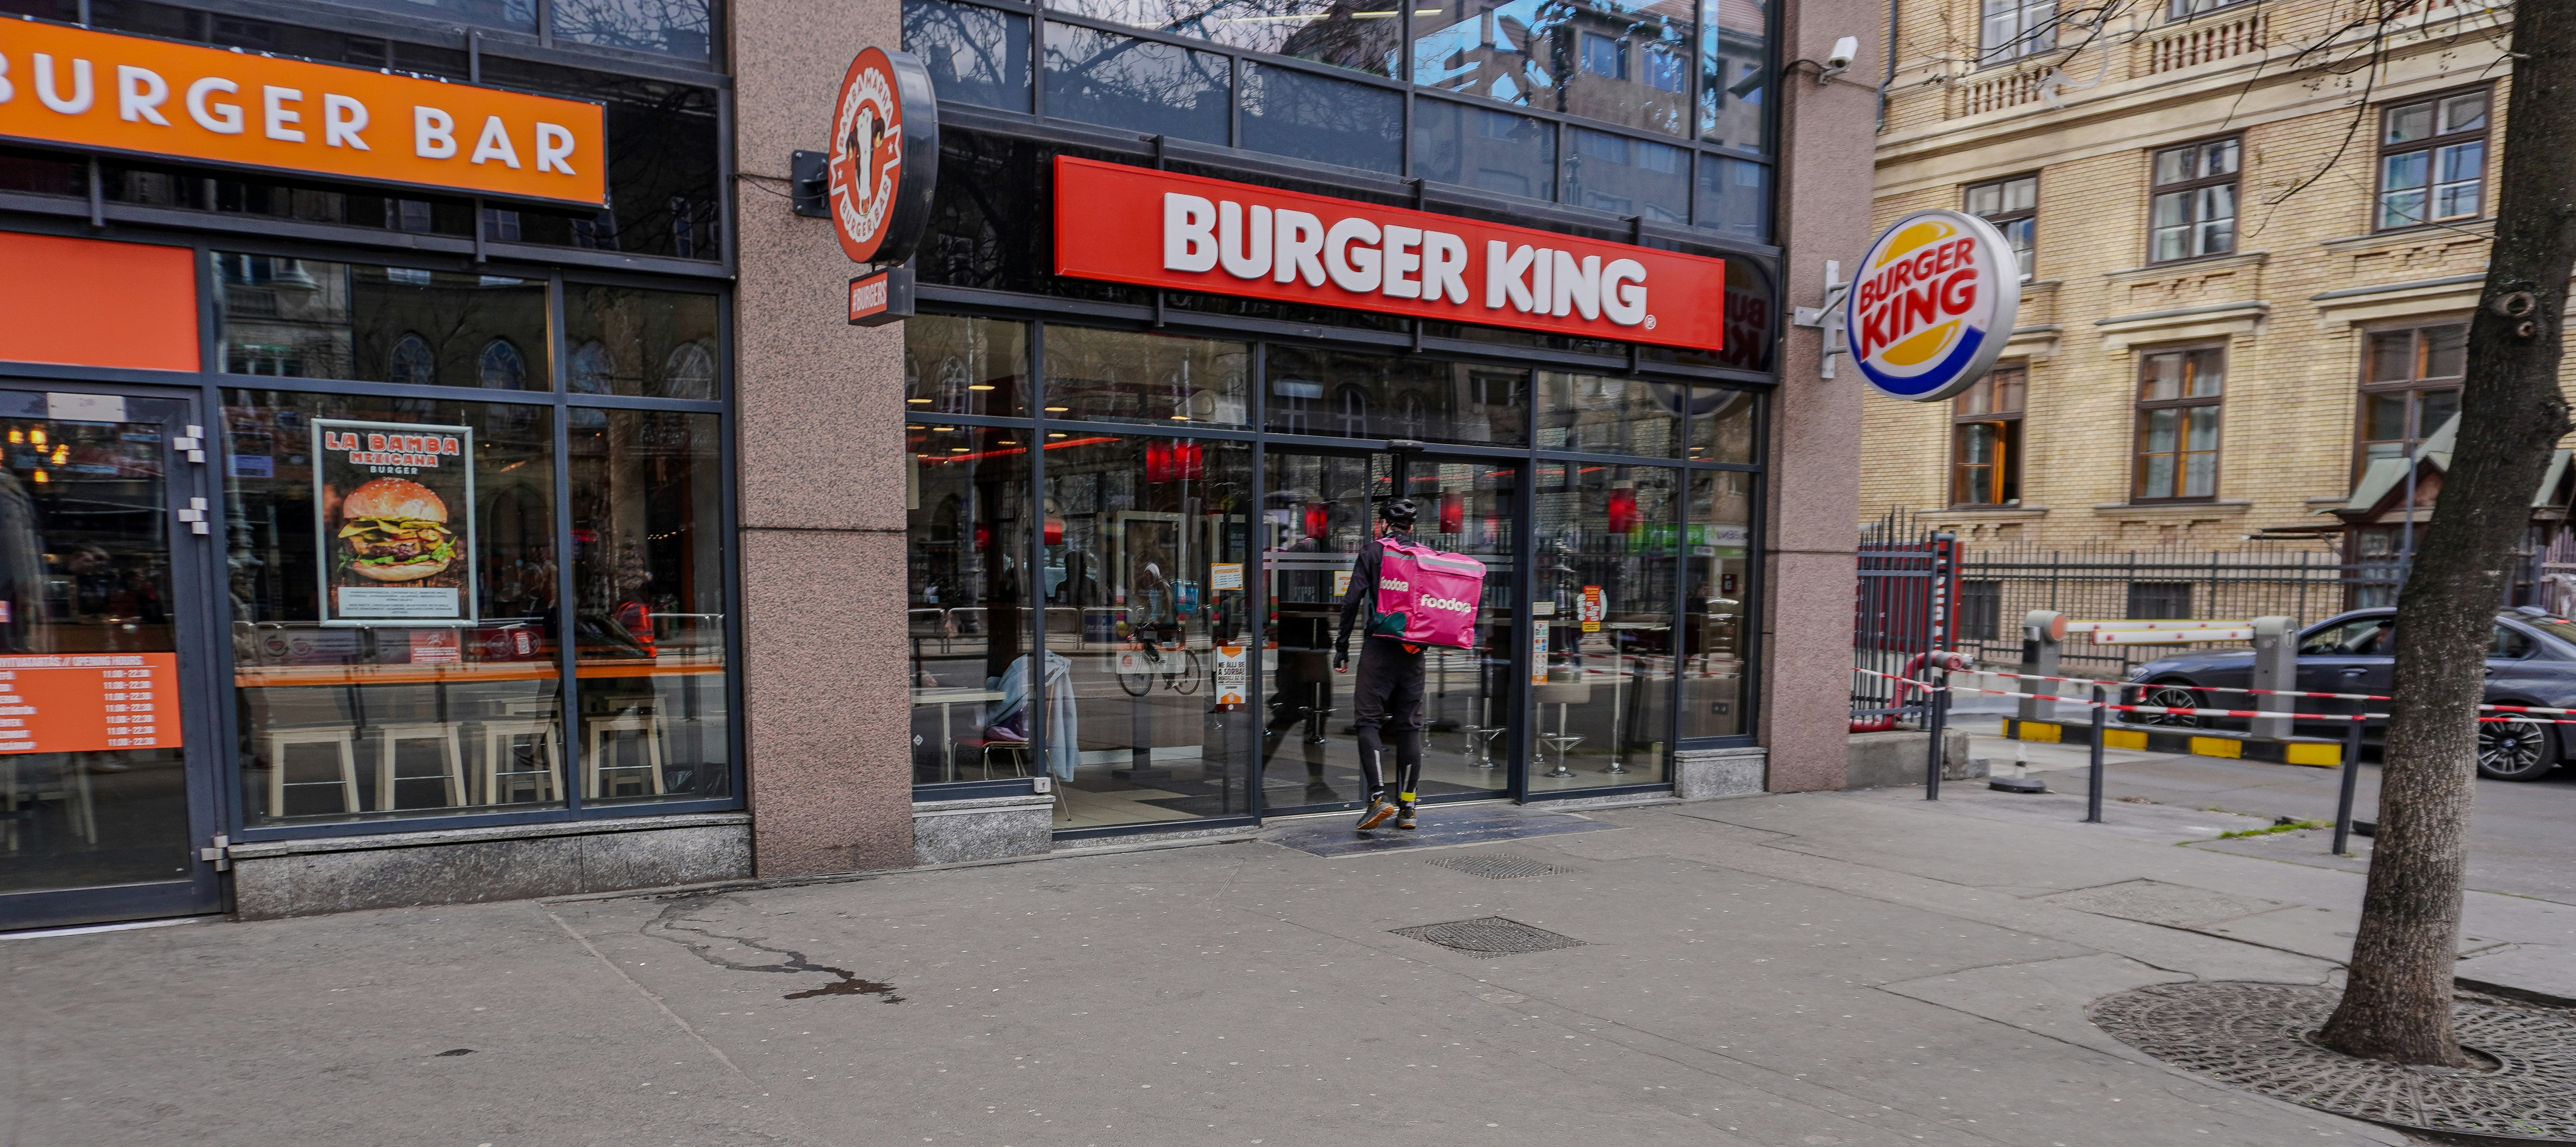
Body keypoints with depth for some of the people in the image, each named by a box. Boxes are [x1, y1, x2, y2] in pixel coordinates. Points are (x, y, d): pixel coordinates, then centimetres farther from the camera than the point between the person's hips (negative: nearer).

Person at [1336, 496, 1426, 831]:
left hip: (1379, 647, -4)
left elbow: (1353, 601, -6)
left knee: (1369, 720, -2)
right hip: (1414, 652, 4)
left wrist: (1342, 647, -1)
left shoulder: (1372, 552, 1)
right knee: (1410, 726, 7)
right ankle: (1407, 806, 9)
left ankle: (1379, 797, -16)